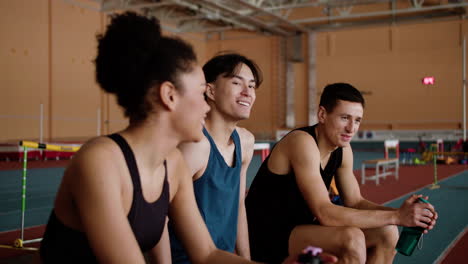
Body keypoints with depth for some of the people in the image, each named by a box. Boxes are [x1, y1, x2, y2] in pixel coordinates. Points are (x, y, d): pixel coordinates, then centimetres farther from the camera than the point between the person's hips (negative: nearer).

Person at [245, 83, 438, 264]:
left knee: (386, 234, -2)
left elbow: (355, 202, 5)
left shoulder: (342, 149, 3)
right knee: (352, 238, -30)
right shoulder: (302, 142, -24)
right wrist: (395, 216, -28)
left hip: (299, 228, 9)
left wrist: (399, 213, -14)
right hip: (268, 238, -8)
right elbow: (325, 214, -31)